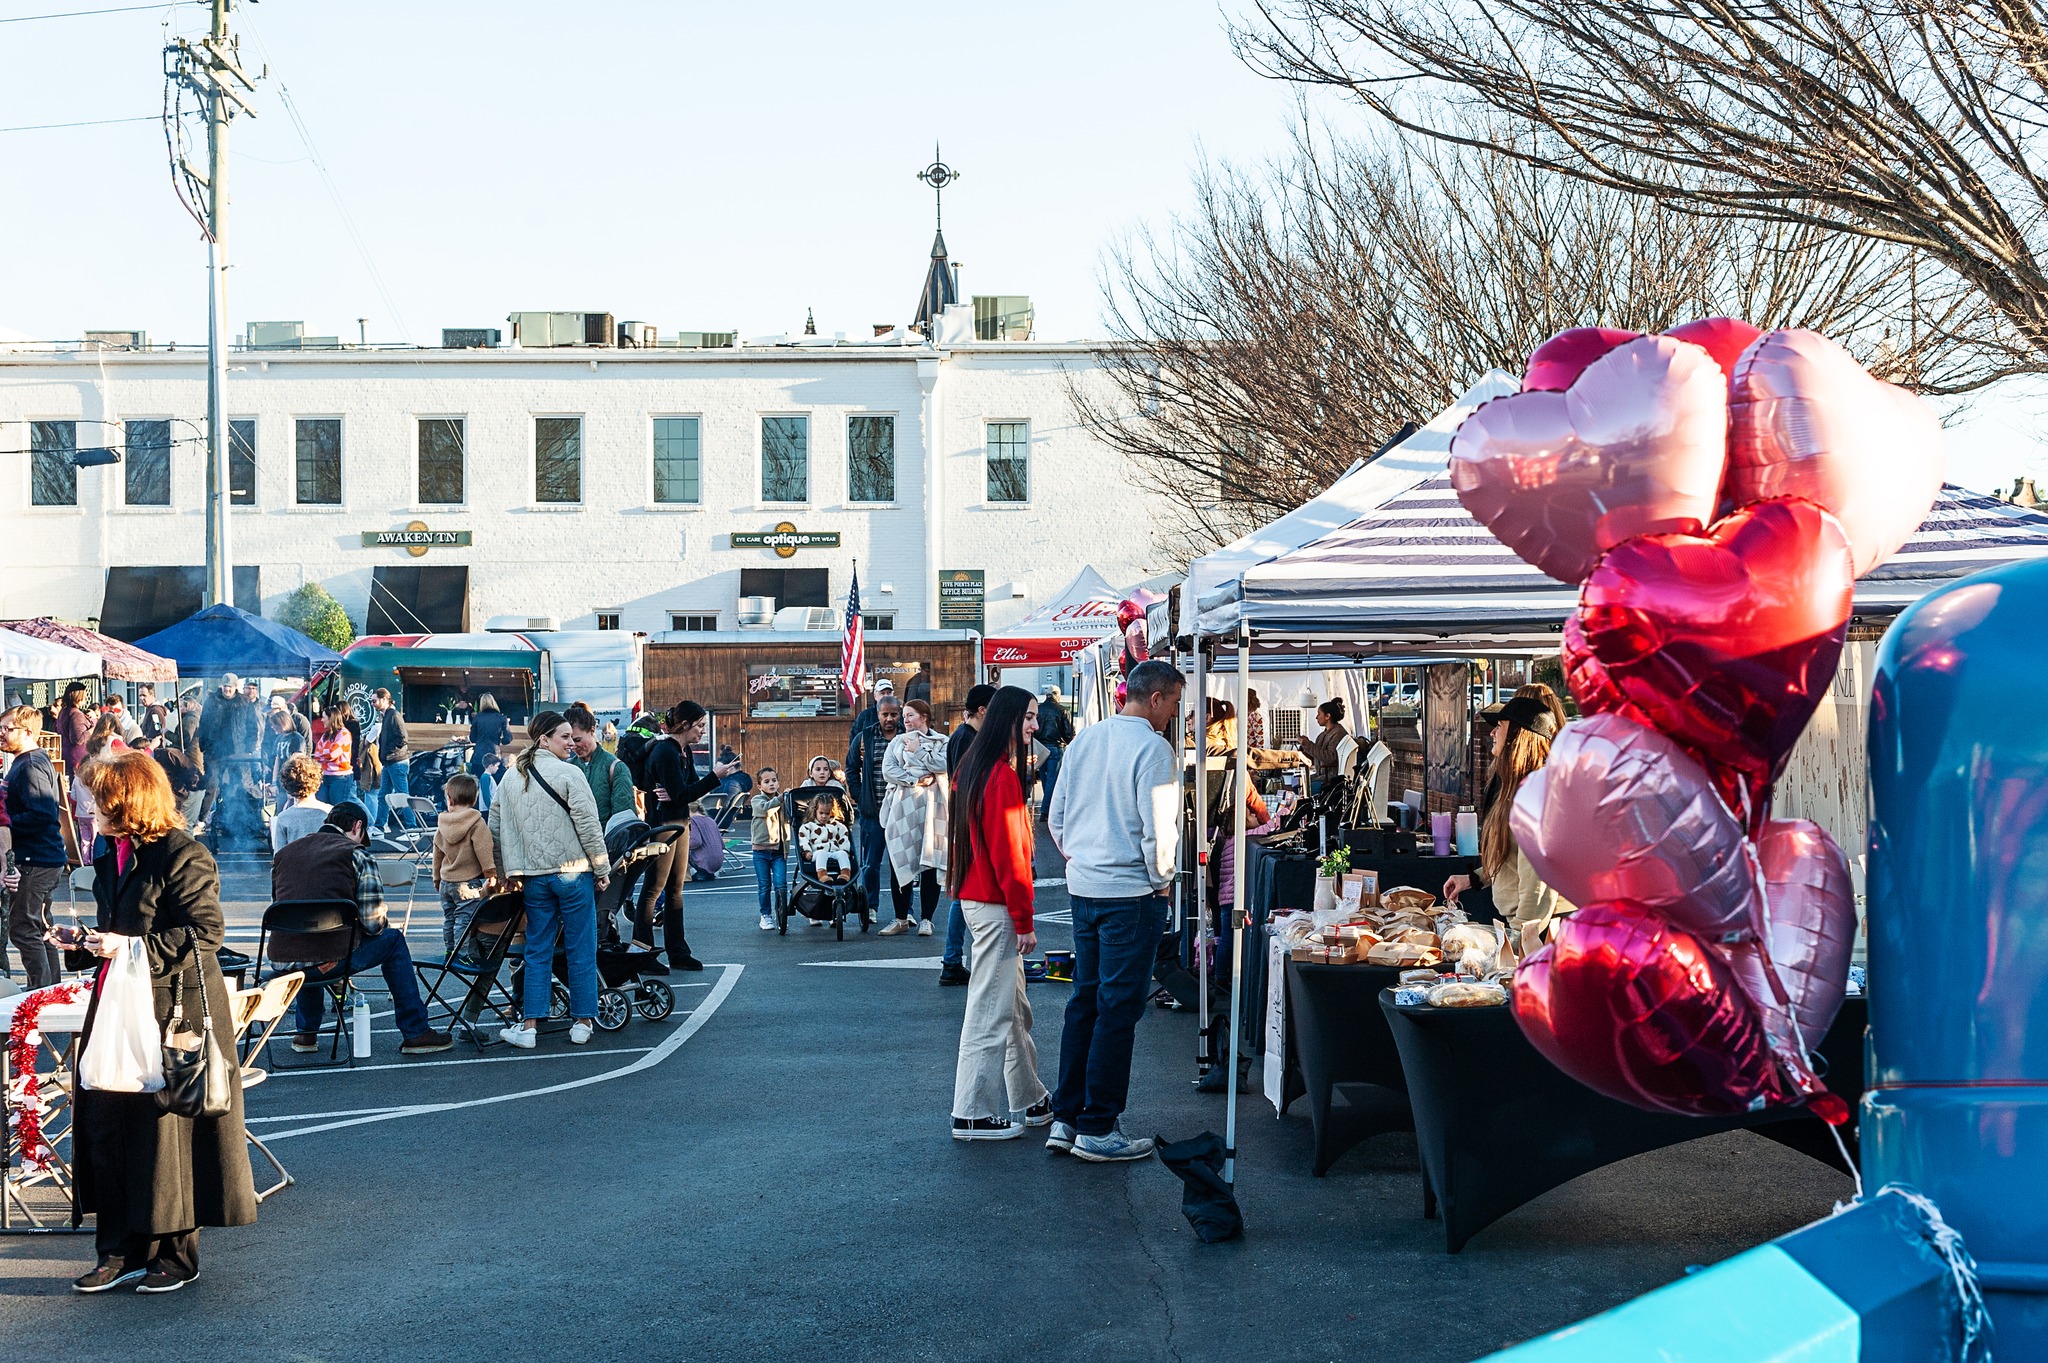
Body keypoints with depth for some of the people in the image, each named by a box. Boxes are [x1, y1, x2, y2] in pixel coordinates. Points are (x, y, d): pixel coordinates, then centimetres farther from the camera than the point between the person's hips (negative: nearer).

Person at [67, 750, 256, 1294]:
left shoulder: (183, 857, -13)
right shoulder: (110, 857, 14)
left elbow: (206, 932, -18)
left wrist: (132, 947, -21)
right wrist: (94, 942, 5)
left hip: (175, 1011, -8)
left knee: (165, 1130, 1)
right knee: (104, 1123, 6)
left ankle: (175, 1253, 15)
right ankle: (121, 1253, 15)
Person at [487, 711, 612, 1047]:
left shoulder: (511, 777, 8)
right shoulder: (567, 774, -10)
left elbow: (495, 828, 13)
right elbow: (588, 826, -13)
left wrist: (507, 870, 21)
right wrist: (602, 869, -4)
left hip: (533, 877, 5)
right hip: (572, 872, -5)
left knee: (537, 951, 10)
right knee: (581, 950, 5)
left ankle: (529, 1027, 6)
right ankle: (582, 1022, 10)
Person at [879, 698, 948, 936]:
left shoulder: (941, 741, 9)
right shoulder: (897, 742, 16)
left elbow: (942, 764, -11)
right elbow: (888, 770, 2)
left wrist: (917, 751, -5)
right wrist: (915, 780, -9)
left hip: (929, 809, -2)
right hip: (901, 808, 3)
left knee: (929, 864, -3)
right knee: (898, 863, 1)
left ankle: (926, 919, 4)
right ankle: (901, 919, 9)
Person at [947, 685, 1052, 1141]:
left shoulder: (975, 768, 13)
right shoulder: (1002, 775, -17)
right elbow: (1009, 853, -19)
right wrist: (1023, 920, -15)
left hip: (976, 897, 10)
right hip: (996, 907, -10)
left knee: (1015, 1009, 18)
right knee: (991, 1010, -4)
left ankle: (1030, 1101, 28)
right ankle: (973, 1115, 0)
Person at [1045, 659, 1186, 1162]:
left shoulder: (1083, 740, 10)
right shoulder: (1152, 748, -13)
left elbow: (1056, 817, 14)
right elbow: (1159, 827, -17)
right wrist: (1161, 880, -3)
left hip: (1082, 889, 8)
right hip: (1131, 893, -7)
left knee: (1085, 1001, 15)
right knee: (1118, 1009, -1)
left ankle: (1065, 1118, 18)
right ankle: (1097, 1130, 3)